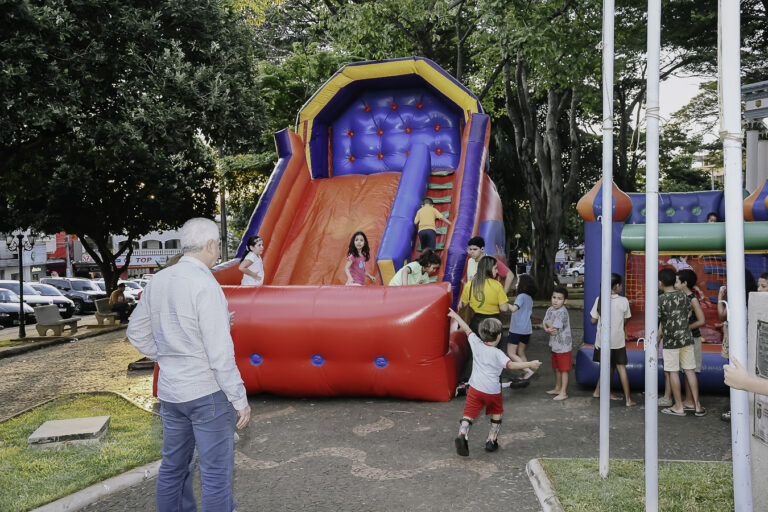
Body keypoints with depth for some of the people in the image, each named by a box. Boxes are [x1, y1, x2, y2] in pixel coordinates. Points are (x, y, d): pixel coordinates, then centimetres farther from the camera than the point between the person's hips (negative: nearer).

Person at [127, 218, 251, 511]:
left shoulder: (158, 280, 3)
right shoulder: (205, 284, -20)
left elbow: (137, 333, 14)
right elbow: (220, 352, -20)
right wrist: (240, 400, -13)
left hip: (169, 390, 8)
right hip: (207, 391, -7)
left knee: (173, 466, 19)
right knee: (216, 473, 3)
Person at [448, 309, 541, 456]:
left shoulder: (476, 344, 0)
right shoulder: (497, 354, -11)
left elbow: (467, 329, 12)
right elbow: (511, 365, -24)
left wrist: (455, 315, 23)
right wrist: (530, 364, -18)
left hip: (475, 388, 2)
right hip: (493, 391, -2)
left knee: (469, 413, -2)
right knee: (496, 414, 22)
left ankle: (462, 433, -27)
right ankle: (491, 441, 23)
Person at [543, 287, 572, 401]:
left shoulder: (562, 312, -21)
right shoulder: (550, 310, 5)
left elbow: (554, 328, -22)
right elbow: (544, 325, 5)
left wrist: (547, 323, -4)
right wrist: (548, 329, -17)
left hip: (563, 346, -8)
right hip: (554, 345, 8)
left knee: (563, 370, 2)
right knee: (556, 368, 20)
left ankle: (563, 393, 10)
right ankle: (557, 388, 35)